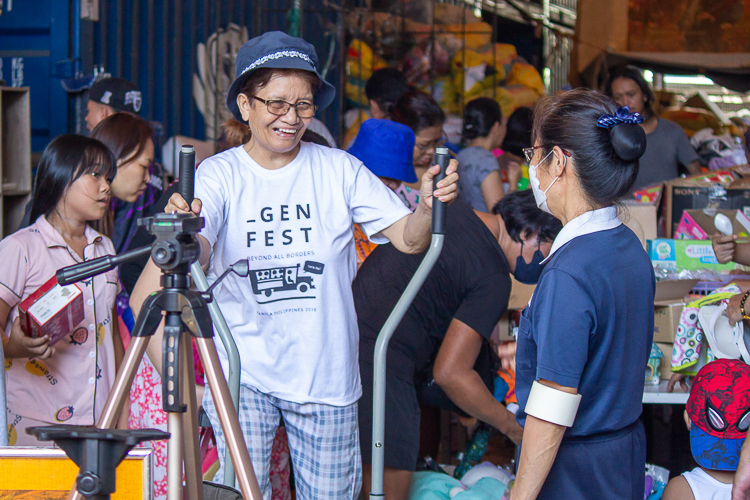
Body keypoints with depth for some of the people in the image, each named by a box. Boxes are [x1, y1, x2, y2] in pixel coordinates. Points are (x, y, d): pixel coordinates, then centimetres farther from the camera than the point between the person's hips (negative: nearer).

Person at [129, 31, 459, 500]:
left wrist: (428, 206, -27)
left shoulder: (339, 170, 0)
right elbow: (196, 249, -20)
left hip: (326, 373, 2)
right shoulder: (218, 175, -4)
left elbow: (408, 239, -5)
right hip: (242, 373, -1)